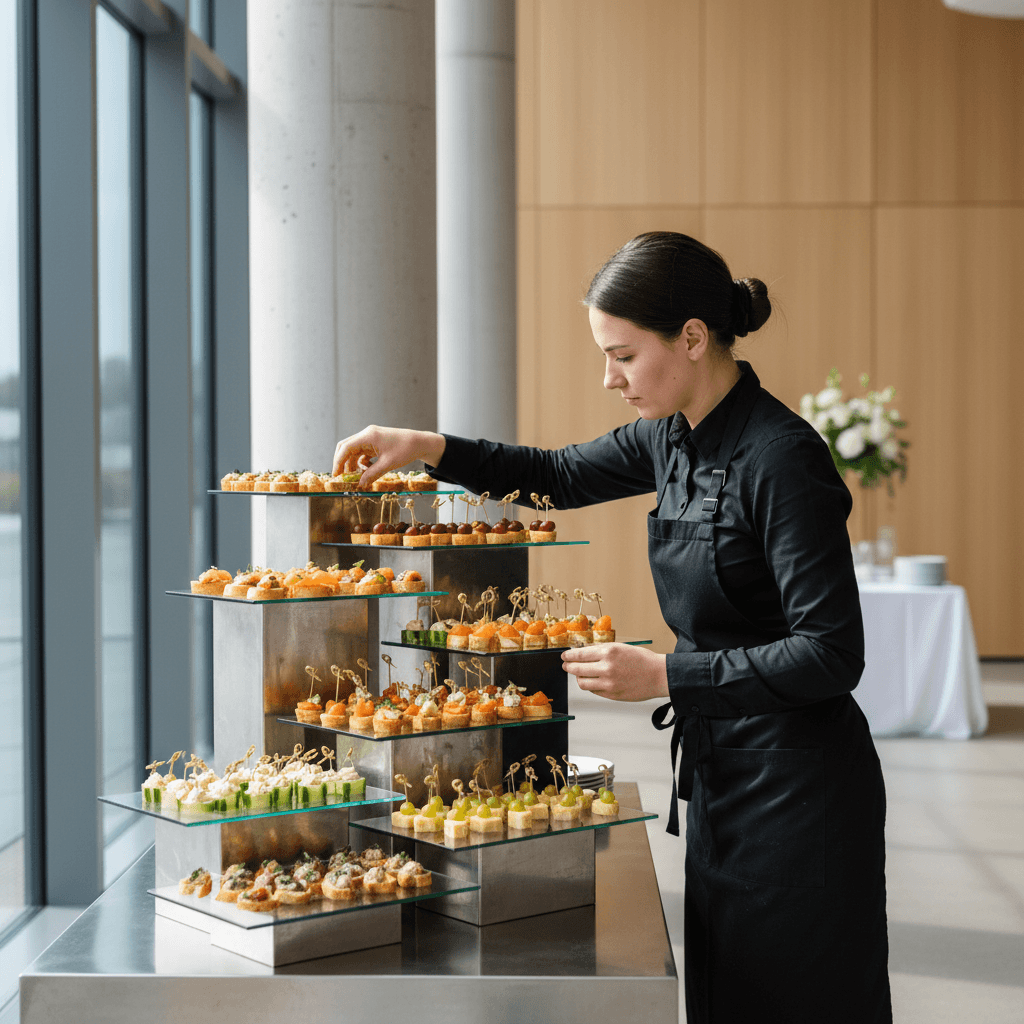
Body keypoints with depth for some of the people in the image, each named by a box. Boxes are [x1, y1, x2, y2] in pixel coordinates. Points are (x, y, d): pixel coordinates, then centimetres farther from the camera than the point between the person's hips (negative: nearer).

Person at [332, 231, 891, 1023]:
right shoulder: (674, 437, 5)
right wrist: (430, 448, 9)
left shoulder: (781, 458, -21)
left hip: (799, 786, -8)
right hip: (721, 775, 8)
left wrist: (664, 675, -22)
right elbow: (562, 476, 21)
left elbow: (830, 654, -22)